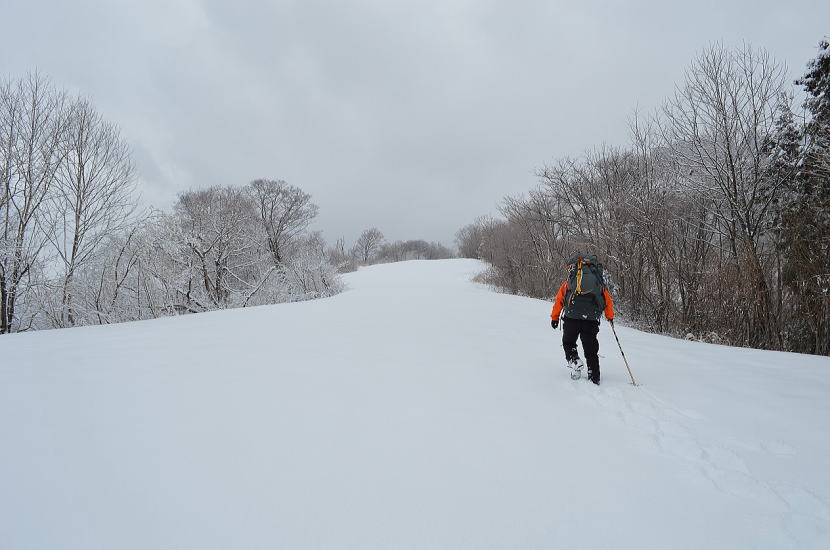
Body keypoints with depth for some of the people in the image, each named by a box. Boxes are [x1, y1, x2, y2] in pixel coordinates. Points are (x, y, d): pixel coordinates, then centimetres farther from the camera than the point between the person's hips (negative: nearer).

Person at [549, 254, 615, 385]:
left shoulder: (570, 280, 12)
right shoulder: (598, 279, 18)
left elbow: (559, 299, 7)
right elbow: (608, 300, 19)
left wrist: (554, 317, 12)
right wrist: (610, 317, 33)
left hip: (572, 317, -2)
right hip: (592, 319, 2)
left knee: (568, 342, 18)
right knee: (591, 349, 11)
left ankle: (574, 360, -8)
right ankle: (594, 378, 10)